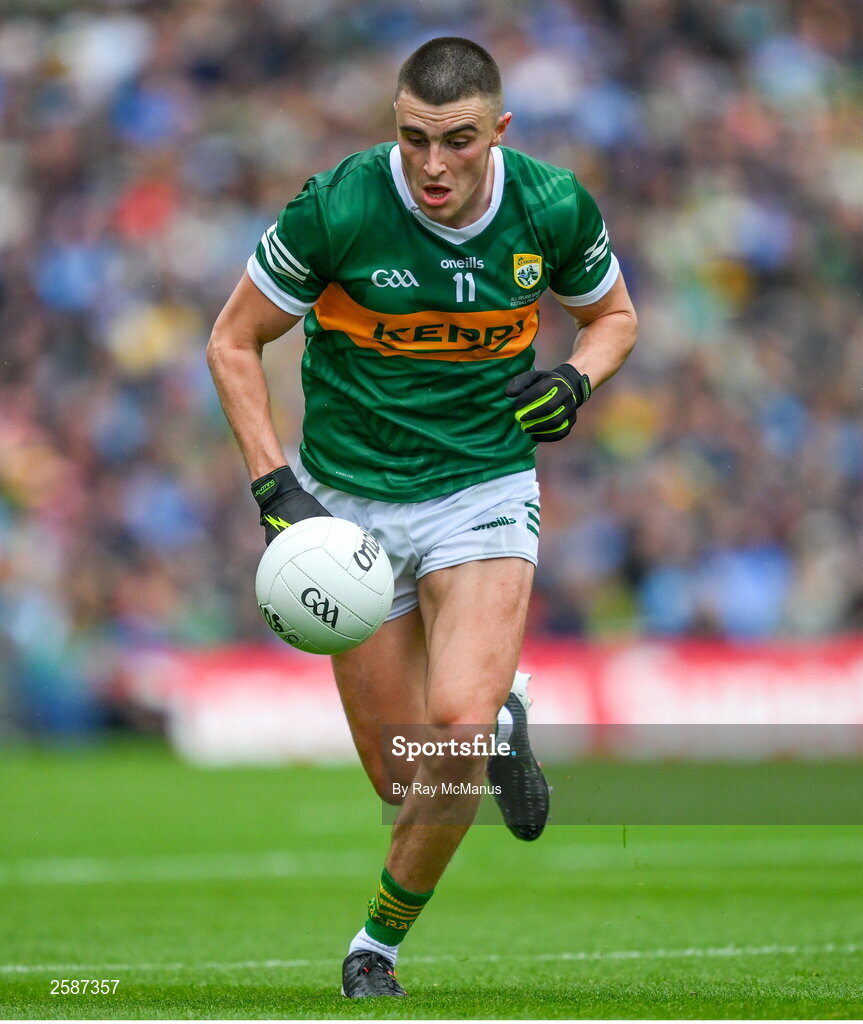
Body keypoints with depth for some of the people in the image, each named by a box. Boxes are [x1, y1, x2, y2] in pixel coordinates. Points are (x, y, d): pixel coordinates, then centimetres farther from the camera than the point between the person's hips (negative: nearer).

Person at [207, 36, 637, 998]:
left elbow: (612, 313, 10)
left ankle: (382, 937, 1)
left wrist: (574, 381, -12)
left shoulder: (553, 207, -11)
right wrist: (274, 488, -14)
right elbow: (234, 340, -5)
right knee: (403, 778, 2)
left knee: (457, 724, -23)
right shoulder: (337, 209, -17)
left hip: (484, 491, 0)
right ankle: (500, 718, 39)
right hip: (348, 503, 0)